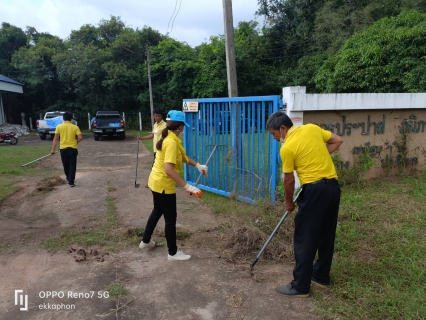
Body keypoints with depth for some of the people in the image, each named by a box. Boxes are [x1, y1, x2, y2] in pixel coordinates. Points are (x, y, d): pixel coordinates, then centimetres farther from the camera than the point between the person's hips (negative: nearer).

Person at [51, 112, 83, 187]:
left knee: (66, 165, 18)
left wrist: (53, 149, -1)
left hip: (63, 148, 1)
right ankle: (71, 182, -2)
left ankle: (68, 179, 35)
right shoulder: (75, 127, -2)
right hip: (73, 148, -1)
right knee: (72, 165, 3)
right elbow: (80, 137, -10)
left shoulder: (59, 127, -1)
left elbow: (56, 138, -3)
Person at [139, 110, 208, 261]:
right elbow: (168, 169, -32)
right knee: (170, 218, 3)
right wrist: (187, 186, -31)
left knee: (157, 211, 26)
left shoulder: (170, 138, 6)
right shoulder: (172, 142, -24)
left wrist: (198, 165, 4)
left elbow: (183, 156, 15)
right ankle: (173, 252, 18)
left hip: (156, 181, 10)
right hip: (164, 184, -10)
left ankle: (145, 241, 41)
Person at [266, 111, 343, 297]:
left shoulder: (287, 148, -11)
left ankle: (300, 286, 6)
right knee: (326, 235, 16)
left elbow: (289, 180, -3)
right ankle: (321, 276, 30)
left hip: (315, 190, -8)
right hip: (333, 186, 8)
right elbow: (337, 141, 16)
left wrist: (289, 202, 12)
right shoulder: (311, 128, 7)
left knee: (305, 239, 0)